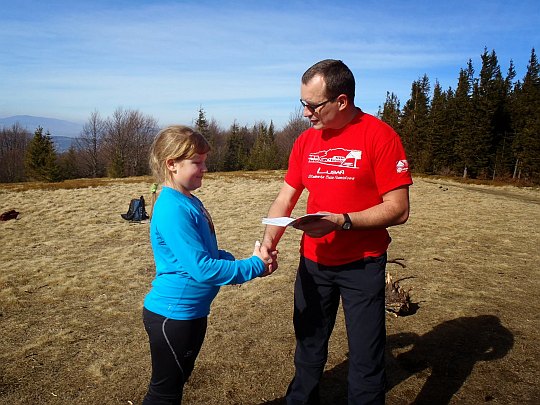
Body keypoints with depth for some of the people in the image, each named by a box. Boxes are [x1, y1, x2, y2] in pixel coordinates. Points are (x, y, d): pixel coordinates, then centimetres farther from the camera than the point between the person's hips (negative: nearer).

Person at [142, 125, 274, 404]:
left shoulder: (189, 202, 6)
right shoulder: (173, 210, -25)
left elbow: (208, 252, 14)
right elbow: (202, 268, -28)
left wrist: (242, 263, -2)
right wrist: (255, 266, -20)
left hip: (191, 312, 9)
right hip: (172, 315, -9)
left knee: (177, 381, 26)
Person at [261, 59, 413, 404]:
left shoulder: (379, 135, -14)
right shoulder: (306, 141, 3)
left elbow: (398, 210, -16)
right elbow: (285, 199, 5)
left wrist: (341, 221, -26)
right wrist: (268, 242, -10)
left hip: (362, 265, -5)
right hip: (313, 262, 5)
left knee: (366, 359, 7)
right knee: (309, 346, 20)